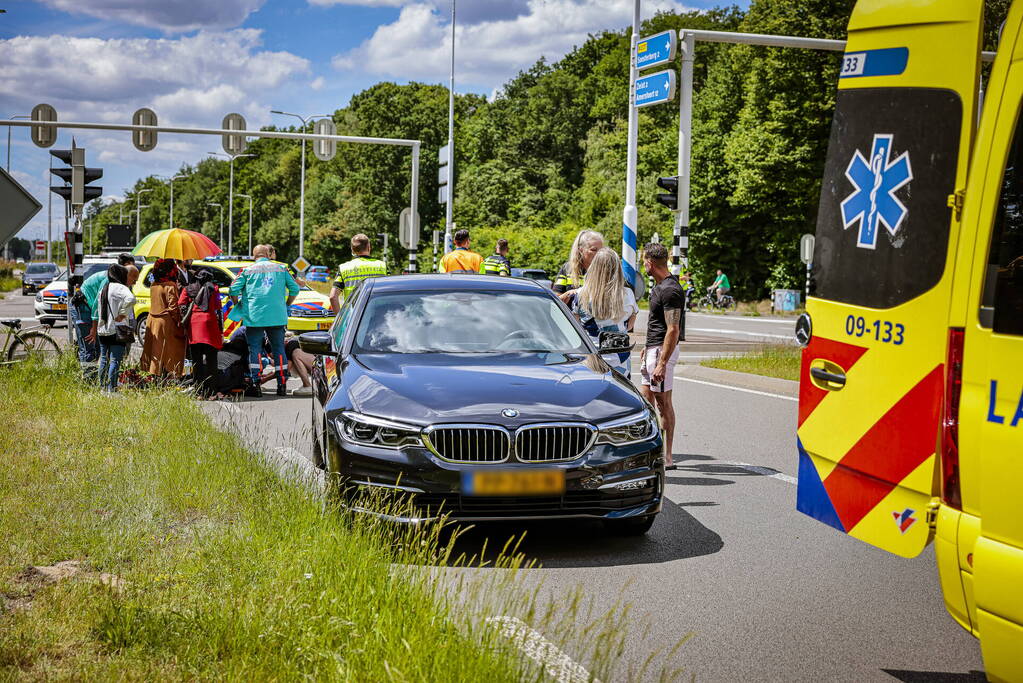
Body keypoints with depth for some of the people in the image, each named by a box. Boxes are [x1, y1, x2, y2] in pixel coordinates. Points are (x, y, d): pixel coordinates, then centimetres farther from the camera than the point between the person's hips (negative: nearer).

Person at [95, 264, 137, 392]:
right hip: (117, 330, -8)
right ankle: (111, 388, -11)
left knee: (104, 359, 14)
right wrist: (122, 314, -21)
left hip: (102, 330, 8)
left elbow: (98, 309, 19)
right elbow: (131, 299, -30)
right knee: (115, 360, -7)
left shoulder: (103, 289, 14)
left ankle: (102, 386, 17)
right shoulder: (120, 288, -11)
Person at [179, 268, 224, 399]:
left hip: (192, 323, 2)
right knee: (211, 360, 1)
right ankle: (210, 392, -4)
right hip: (209, 321, -2)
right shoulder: (213, 288, 8)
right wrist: (221, 330, 4)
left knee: (196, 361, 5)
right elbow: (218, 310, 3)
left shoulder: (188, 289, 14)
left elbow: (181, 306, 2)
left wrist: (184, 325, 7)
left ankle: (199, 392, 2)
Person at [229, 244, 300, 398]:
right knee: (279, 349, 8)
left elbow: (234, 289, 0)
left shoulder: (248, 270, 6)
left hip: (254, 316, -2)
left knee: (254, 350, 1)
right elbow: (294, 289, 9)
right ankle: (282, 385, 7)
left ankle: (255, 385, -5)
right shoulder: (281, 269, 11)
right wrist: (287, 305, 22)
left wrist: (238, 305, 16)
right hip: (277, 316, 2)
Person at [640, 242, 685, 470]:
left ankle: (667, 458, -1)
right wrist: (648, 346, 27)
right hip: (653, 349, 10)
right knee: (647, 399, 13)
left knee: (663, 402, -5)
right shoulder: (659, 285, 12)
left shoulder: (670, 290, -20)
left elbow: (673, 330, -24)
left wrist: (662, 363, -26)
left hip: (663, 351, -10)